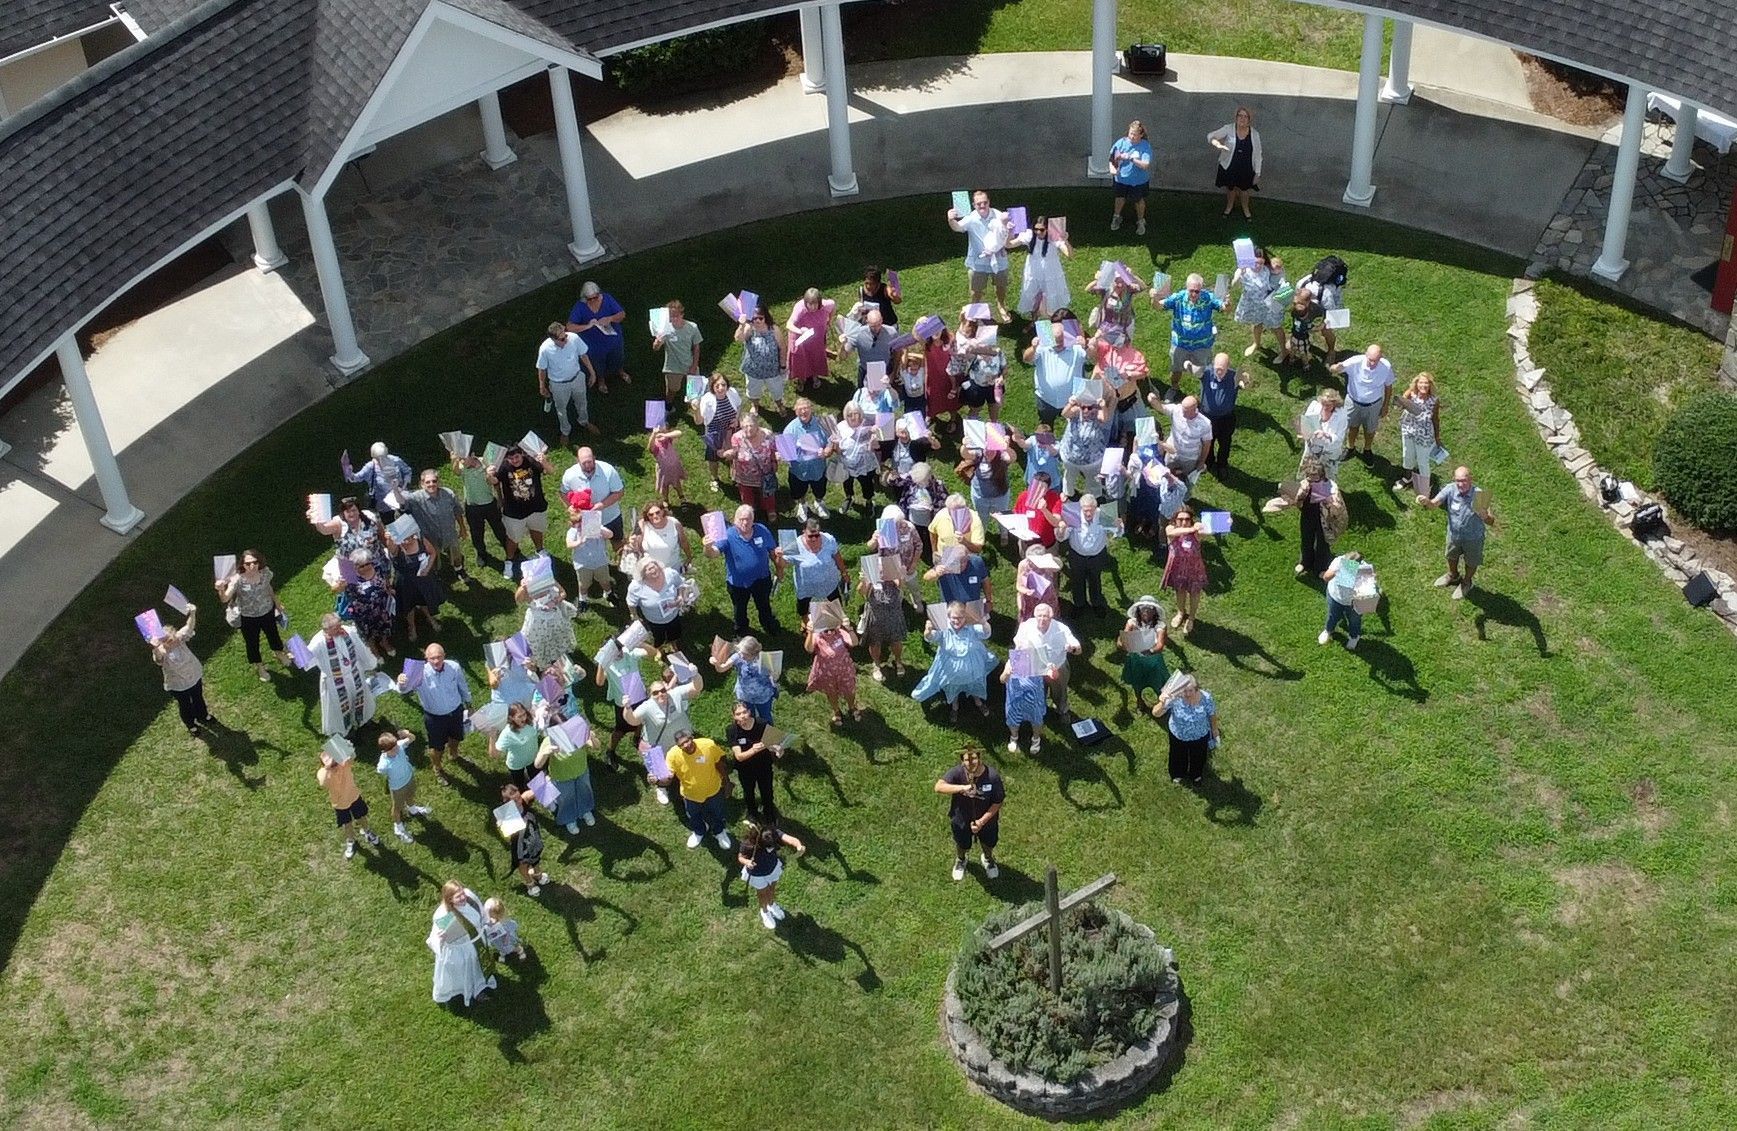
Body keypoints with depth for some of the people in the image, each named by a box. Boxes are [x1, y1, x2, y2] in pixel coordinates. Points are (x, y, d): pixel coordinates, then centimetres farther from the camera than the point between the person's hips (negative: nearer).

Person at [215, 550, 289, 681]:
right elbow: (225, 599, -43)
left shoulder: (265, 573, -21)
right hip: (248, 618, -3)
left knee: (273, 635, 29)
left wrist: (277, 602, 14)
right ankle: (259, 667, 49)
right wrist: (221, 590, -65)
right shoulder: (237, 579, -33)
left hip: (267, 612, 3)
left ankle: (279, 654, 63)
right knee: (252, 643, 20)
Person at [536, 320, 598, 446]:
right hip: (559, 384, -2)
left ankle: (584, 421, 62)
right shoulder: (545, 349, -34)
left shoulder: (574, 338, -29)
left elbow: (583, 355, -9)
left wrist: (592, 372, 2)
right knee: (561, 408, 24)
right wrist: (542, 386, -1)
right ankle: (565, 431, 54)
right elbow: (542, 369, -15)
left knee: (581, 402, 29)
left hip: (577, 378, 2)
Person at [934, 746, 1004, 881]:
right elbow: (938, 787, -43)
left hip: (986, 819, 0)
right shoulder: (957, 773, -30)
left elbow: (998, 802, -20)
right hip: (962, 820, 0)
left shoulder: (992, 775, -30)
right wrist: (962, 788, -55)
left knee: (989, 844, 29)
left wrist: (982, 821, -26)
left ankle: (988, 858, 65)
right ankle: (960, 860, 64)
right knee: (962, 845, 28)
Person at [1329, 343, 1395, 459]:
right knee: (1352, 426, 25)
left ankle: (1367, 450, 52)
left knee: (1370, 429, 24)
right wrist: (1333, 368, -65)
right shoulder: (1355, 362, -32)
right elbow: (1338, 368, -38)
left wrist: (1385, 407, 0)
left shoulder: (1386, 366, -27)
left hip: (1373, 405, 0)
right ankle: (1350, 447, 53)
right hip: (1354, 402, 0)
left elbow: (1388, 387, -10)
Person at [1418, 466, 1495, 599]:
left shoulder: (1478, 495, -32)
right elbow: (1434, 503, -30)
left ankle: (1466, 582, 54)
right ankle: (1453, 576, 63)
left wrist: (1485, 516, -54)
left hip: (1473, 538, -3)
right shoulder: (1450, 490, -24)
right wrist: (1426, 501, -54)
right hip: (1454, 534, 3)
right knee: (1452, 557, 31)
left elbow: (1491, 522, -30)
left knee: (1471, 562, 24)